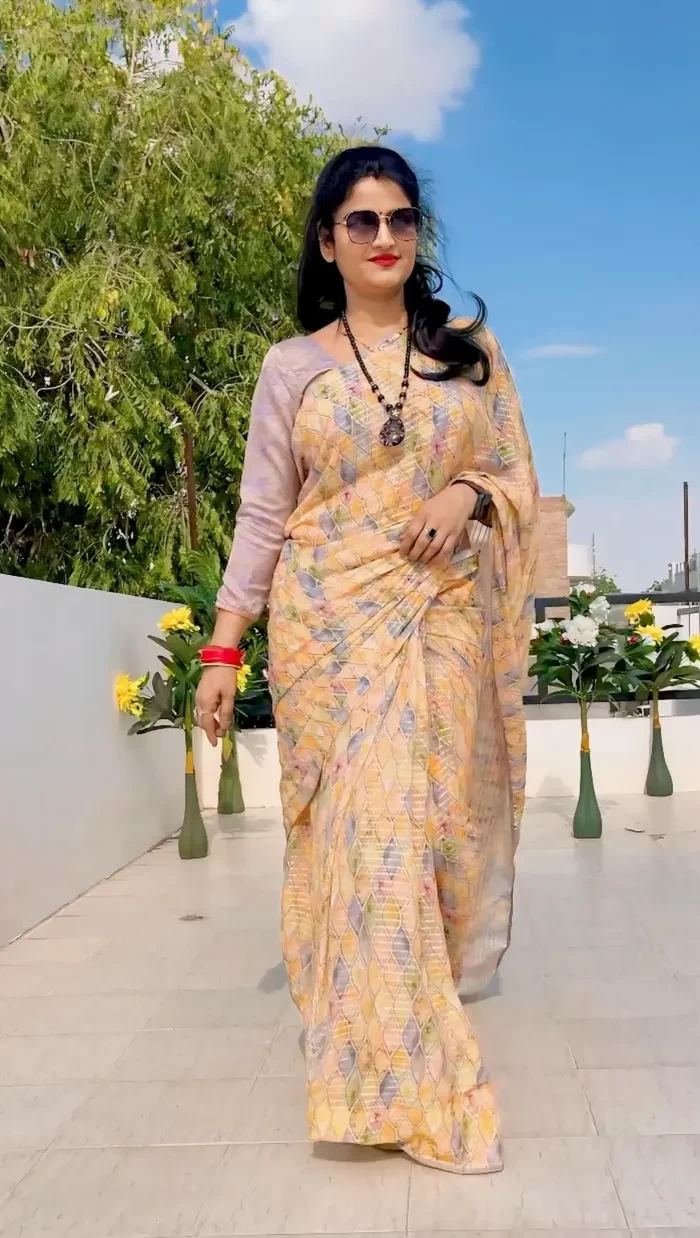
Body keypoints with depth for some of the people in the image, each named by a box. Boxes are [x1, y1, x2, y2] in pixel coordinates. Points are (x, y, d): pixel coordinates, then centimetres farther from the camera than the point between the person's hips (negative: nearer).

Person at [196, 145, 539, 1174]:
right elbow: (261, 517, 5)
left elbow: (520, 478, 11)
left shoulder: (471, 348, 11)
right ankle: (397, 1084, 3)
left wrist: (468, 492, -12)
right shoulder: (292, 366, 7)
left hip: (444, 618, 2)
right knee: (364, 824, -7)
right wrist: (222, 652, -1)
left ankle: (404, 1022, 27)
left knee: (435, 817, 2)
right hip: (332, 621, -1)